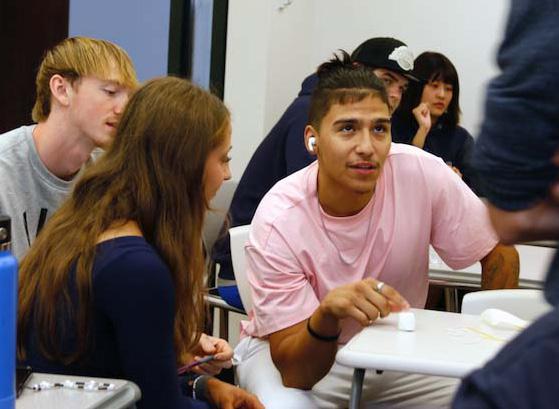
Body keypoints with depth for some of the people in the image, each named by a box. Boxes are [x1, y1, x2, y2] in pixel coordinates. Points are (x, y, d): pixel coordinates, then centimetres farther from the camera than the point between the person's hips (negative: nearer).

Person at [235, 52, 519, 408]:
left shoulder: (424, 174, -21)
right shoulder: (278, 223, -25)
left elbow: (500, 254, -4)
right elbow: (295, 372, -24)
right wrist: (328, 314, -44)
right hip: (303, 357, -2)